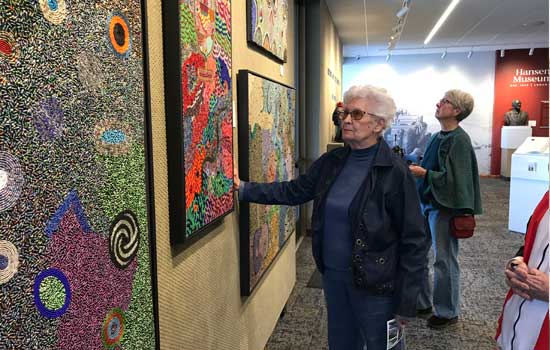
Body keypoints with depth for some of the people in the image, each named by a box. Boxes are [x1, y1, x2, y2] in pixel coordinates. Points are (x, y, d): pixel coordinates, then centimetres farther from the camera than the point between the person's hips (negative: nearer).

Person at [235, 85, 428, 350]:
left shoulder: (395, 172, -18)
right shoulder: (330, 162, 1)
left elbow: (413, 241, -16)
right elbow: (293, 191, 7)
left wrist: (406, 303, -14)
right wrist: (245, 189, 1)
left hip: (375, 284, -5)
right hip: (332, 275, 6)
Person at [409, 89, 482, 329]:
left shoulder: (459, 140, -15)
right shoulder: (438, 137, 9)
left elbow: (454, 178, -20)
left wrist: (424, 173, -22)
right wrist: (417, 169, 4)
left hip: (444, 208, -8)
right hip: (426, 203, 8)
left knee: (444, 261, 6)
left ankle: (447, 313, 25)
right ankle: (422, 303, 32)